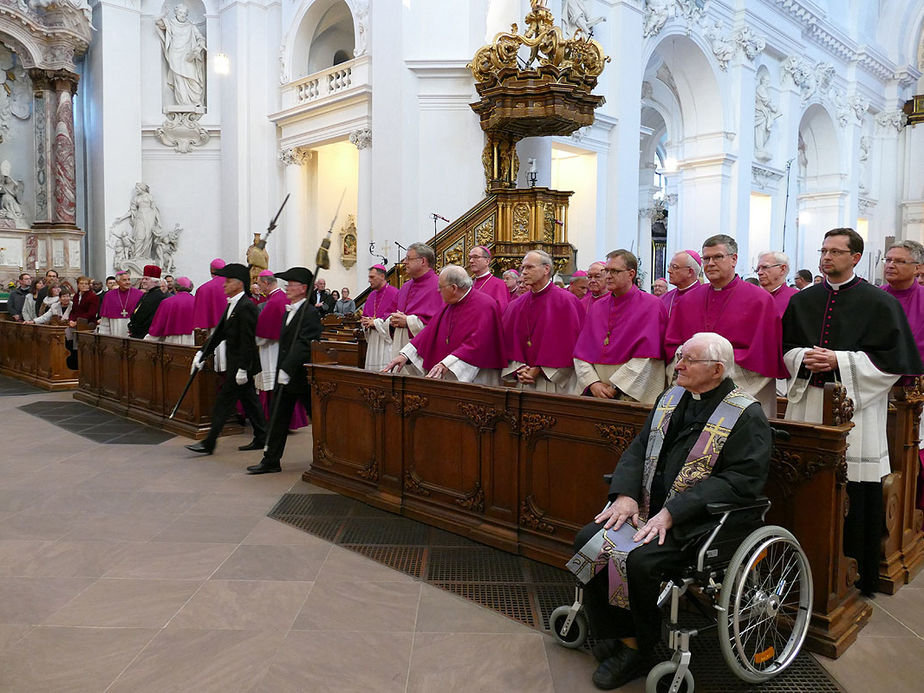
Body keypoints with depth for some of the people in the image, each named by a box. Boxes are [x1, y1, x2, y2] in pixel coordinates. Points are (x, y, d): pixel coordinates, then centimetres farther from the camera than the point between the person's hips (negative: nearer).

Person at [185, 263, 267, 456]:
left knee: (223, 402, -5)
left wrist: (242, 369, -23)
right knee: (249, 401, 13)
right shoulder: (232, 305, 14)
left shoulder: (246, 307, -18)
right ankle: (261, 439, 21)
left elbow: (247, 341, -21)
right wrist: (202, 353, 11)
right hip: (236, 363, 10)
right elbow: (219, 332, 16)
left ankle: (209, 443, 2)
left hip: (241, 364, -10)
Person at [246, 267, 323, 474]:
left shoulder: (310, 313, -14)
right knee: (279, 418, 9)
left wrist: (287, 370, -28)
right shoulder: (288, 312, 15)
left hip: (303, 377, -9)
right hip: (285, 376, 9)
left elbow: (303, 345, -23)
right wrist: (281, 370, 17)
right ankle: (271, 461, 15)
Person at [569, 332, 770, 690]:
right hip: (649, 508, 7)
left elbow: (741, 480, -17)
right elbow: (638, 450, 13)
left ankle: (636, 651, 0)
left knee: (639, 560, -28)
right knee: (588, 539, -11)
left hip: (697, 522, -7)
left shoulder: (746, 415, -8)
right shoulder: (672, 398, 13)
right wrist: (626, 494, -6)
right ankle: (615, 636, 4)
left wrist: (671, 513, -22)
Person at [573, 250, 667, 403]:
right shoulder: (597, 307, 12)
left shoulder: (652, 305, -3)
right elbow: (581, 352, 6)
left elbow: (646, 358, -13)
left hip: (633, 395, -4)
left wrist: (615, 387, -15)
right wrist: (593, 383, -9)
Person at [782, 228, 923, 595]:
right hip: (807, 404, 4)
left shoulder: (878, 302, 0)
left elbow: (893, 357, -4)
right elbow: (785, 348, 16)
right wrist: (804, 358, -6)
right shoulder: (802, 301, 13)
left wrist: (839, 360, -14)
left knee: (854, 498, 0)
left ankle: (858, 576, 15)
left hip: (855, 407, -3)